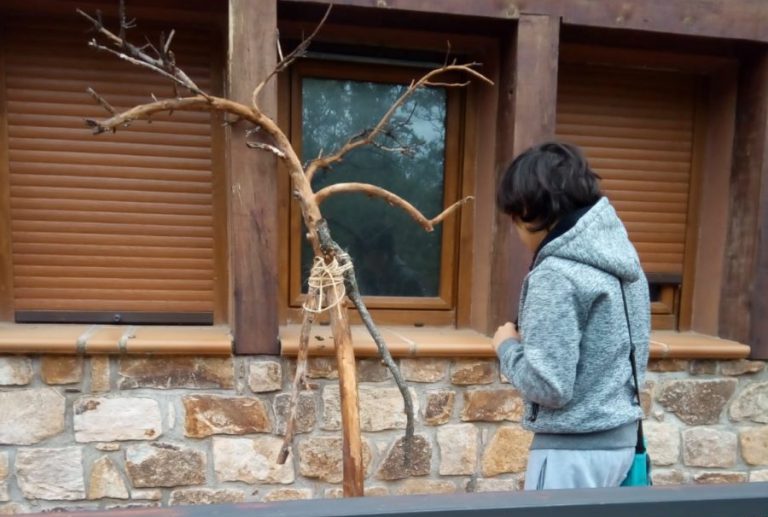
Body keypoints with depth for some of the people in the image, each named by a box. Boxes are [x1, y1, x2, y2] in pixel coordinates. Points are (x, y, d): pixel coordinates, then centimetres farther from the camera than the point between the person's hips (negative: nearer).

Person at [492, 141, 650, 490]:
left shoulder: (556, 274, -22)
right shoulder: (624, 258, 5)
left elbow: (549, 385, -24)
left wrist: (508, 346, -6)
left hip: (573, 449, -8)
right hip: (620, 436, 9)